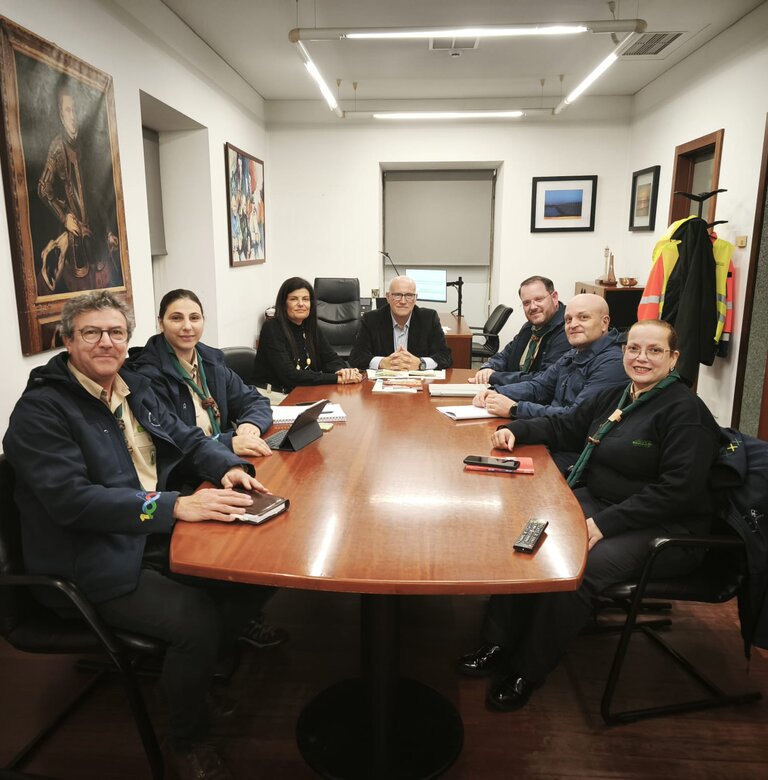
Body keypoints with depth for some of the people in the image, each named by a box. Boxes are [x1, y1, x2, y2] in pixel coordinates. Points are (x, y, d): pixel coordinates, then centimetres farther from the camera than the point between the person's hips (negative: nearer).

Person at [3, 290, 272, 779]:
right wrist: (176, 506, -33)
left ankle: (206, 670, 18)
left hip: (158, 536, 7)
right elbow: (71, 499, -23)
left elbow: (187, 437, 15)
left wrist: (229, 466, -8)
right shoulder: (40, 409, -13)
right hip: (97, 564, -7)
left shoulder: (135, 386, 11)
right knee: (198, 621, -24)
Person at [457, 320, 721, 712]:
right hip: (595, 502, 8)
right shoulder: (613, 397, 12)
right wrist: (515, 430, 1)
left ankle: (529, 671, -9)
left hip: (664, 530, -7)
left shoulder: (686, 412, -13)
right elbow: (563, 427, 20)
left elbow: (677, 490, -21)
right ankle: (500, 644, -4)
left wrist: (604, 523, -26)